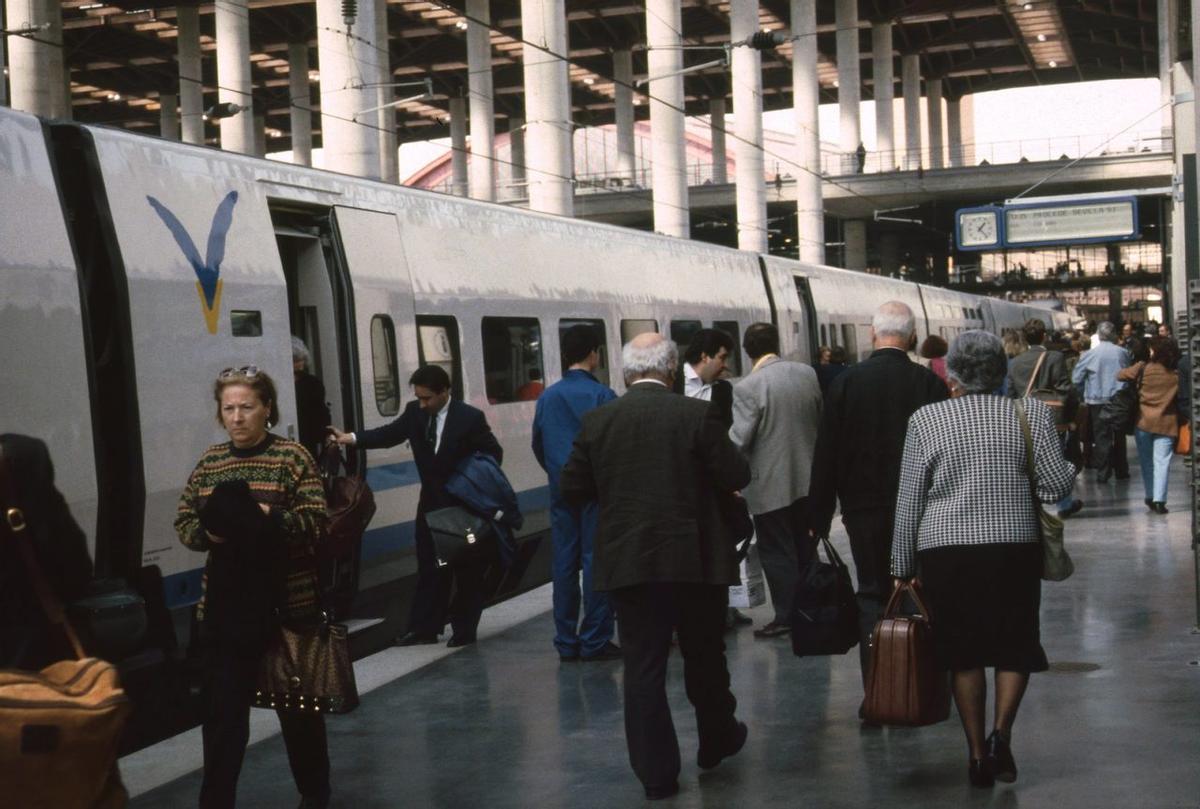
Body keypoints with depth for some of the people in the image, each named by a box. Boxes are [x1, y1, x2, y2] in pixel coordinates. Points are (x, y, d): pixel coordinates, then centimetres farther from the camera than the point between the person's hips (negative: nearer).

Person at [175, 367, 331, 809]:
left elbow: (316, 521, -12)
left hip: (286, 602, -2)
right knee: (221, 707, 2)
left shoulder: (292, 456, -5)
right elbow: (184, 521, 8)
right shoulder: (209, 461, 6)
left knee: (297, 702, 12)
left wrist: (267, 518, -26)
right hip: (226, 605, 3)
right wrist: (207, 533, -13)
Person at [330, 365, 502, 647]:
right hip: (431, 503, 5)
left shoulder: (470, 417, -14)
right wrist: (349, 438, -14)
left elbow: (493, 453, -8)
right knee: (429, 568, 7)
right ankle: (424, 628, 12)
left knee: (467, 570, 5)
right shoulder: (415, 412, 0)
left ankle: (464, 629, 14)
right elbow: (390, 434, -2)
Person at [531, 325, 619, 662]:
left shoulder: (547, 397, 6)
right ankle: (595, 641, 0)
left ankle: (567, 642, 11)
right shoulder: (601, 395, -10)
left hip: (561, 492, 5)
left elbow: (538, 445, 12)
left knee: (564, 562, 8)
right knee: (595, 561, -1)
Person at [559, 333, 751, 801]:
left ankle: (656, 773, 6)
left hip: (627, 563, 1)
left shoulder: (597, 421, -2)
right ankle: (717, 740, 36)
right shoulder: (696, 415, -9)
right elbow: (736, 477, -7)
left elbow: (572, 490, 3)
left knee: (643, 667, 6)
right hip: (695, 559, -1)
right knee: (705, 656, 18)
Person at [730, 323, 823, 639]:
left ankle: (786, 616, 5)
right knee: (805, 548, 16)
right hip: (807, 478, 6)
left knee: (777, 553, 3)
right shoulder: (808, 374, 0)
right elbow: (823, 420, 10)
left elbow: (738, 439, -17)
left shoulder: (747, 388, -17)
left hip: (770, 484, -6)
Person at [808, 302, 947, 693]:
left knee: (872, 595, 7)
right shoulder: (930, 383, -6)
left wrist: (819, 517, 3)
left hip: (865, 507, 0)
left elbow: (825, 456, -3)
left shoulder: (846, 383, -5)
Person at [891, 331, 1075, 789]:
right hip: (1015, 548, 0)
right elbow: (1058, 486, -4)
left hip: (945, 550, 0)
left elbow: (908, 504, 0)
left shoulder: (926, 420, -1)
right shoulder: (1031, 413, -2)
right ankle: (1001, 734, -5)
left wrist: (902, 568, 8)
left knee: (964, 652, 10)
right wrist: (1068, 468, 19)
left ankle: (978, 755, 11)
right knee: (1015, 645, 13)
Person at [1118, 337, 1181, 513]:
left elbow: (1121, 375, -2)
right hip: (1167, 423, 0)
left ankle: (1150, 497, 19)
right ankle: (1159, 500, -9)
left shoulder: (1143, 368, -8)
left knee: (1146, 461, 15)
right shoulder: (1177, 373, -4)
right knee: (1162, 462, -1)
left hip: (1144, 421, 0)